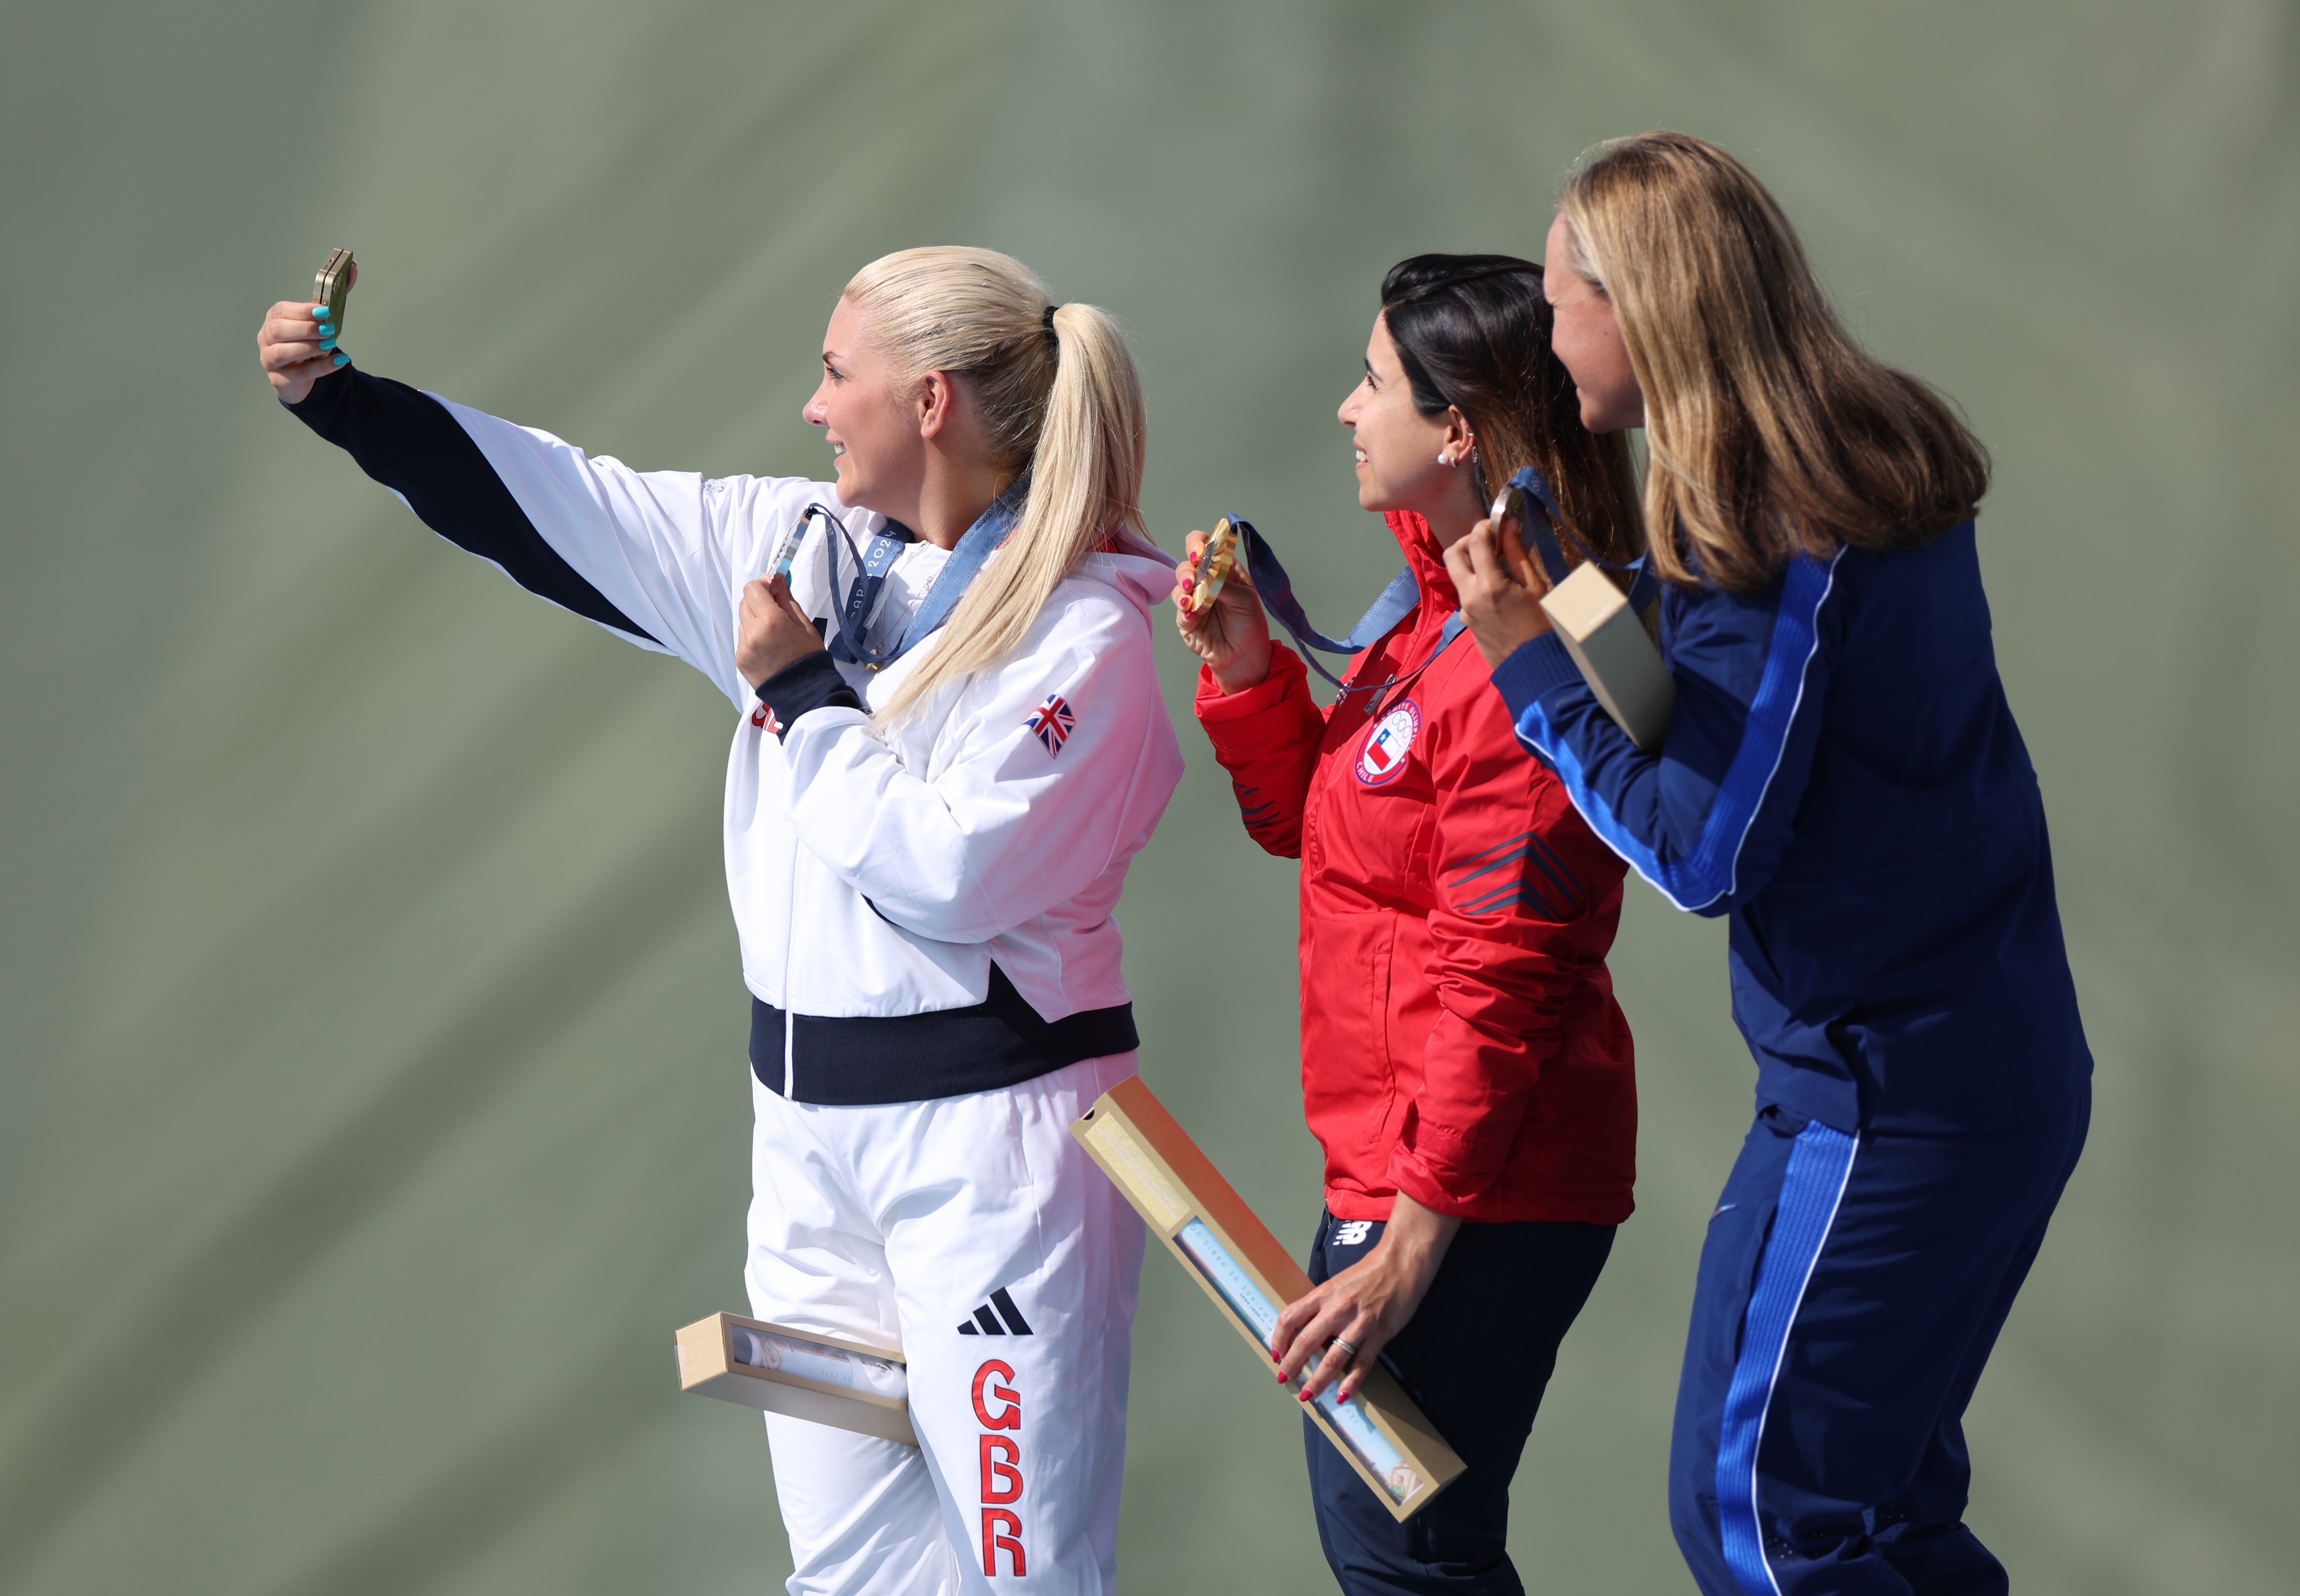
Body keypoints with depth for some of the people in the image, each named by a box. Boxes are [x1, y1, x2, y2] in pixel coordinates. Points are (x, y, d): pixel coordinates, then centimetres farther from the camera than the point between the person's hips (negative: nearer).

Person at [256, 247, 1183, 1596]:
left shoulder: (1084, 633, -13)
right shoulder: (805, 546, 8)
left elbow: (951, 874, -21)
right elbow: (563, 509, 13)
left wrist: (802, 695, -11)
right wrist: (342, 399, 11)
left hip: (991, 1128, -8)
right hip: (814, 1120, 8)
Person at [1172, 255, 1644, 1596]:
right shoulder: (1443, 616, 12)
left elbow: (1500, 979, -23)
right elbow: (1310, 821, 24)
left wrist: (1415, 1237, -23)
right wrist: (1248, 666, 6)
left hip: (1478, 1196, -11)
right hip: (1393, 1163, 11)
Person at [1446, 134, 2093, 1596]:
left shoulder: (1767, 544, -20)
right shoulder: (1887, 480, 8)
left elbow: (1707, 852, -18)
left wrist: (1532, 663, -11)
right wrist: (1562, 616, 8)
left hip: (1877, 1104, -9)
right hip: (2010, 1075, 9)